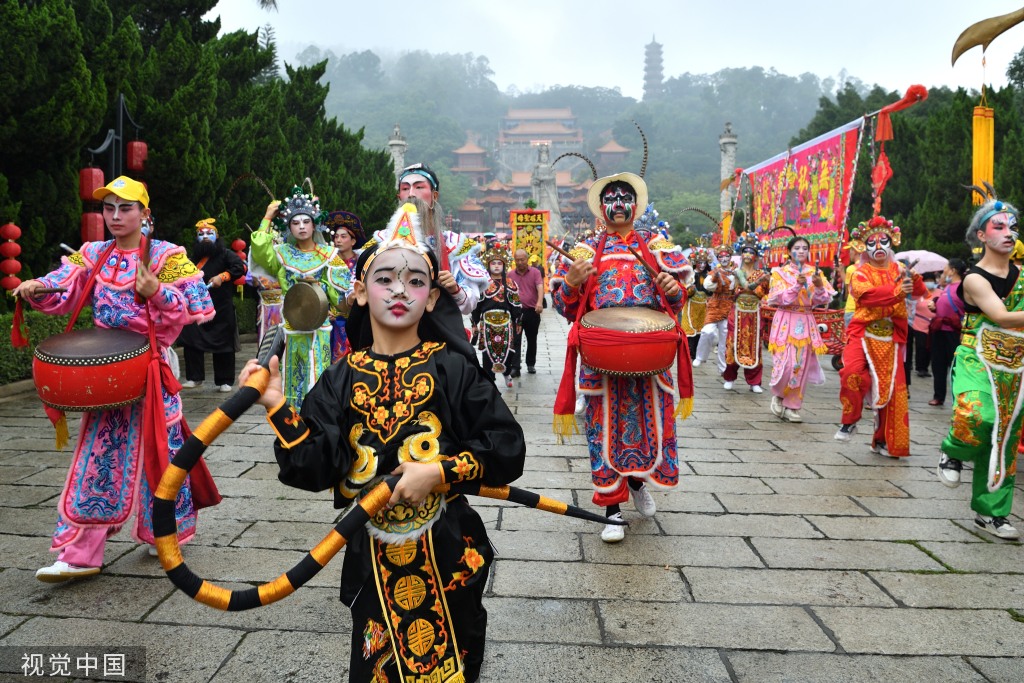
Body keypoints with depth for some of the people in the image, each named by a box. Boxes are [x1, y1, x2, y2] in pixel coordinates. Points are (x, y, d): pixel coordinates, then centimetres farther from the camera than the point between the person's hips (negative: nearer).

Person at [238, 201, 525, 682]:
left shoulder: (452, 368, -8)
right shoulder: (343, 378, -1)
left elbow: (508, 448, -9)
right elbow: (315, 470, -7)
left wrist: (440, 471, -19)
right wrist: (277, 407, -16)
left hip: (446, 551, -1)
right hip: (372, 557, 2)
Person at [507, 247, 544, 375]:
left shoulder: (535, 272, -3)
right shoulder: (510, 274, 4)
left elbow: (540, 287, -17)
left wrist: (540, 302, -35)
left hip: (532, 311, 0)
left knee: (532, 340, 13)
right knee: (515, 340, -4)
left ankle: (531, 364, 27)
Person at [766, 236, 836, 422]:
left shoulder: (815, 272, 8)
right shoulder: (780, 272, 1)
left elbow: (824, 300, 2)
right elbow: (781, 299, -10)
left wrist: (819, 287, -17)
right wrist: (797, 285, -22)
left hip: (806, 323, 3)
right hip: (786, 321, -3)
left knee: (801, 365, 2)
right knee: (785, 363, -11)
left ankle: (792, 406, 12)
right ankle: (778, 395, 17)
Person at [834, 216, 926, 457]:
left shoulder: (899, 269, 10)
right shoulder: (861, 272, -1)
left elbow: (920, 292, -1)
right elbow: (867, 294, -21)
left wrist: (915, 279, -23)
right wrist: (896, 292, -38)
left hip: (890, 339, 4)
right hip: (863, 334, -4)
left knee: (891, 388, 5)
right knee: (852, 373, -29)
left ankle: (882, 440, 21)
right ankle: (850, 421, -6)